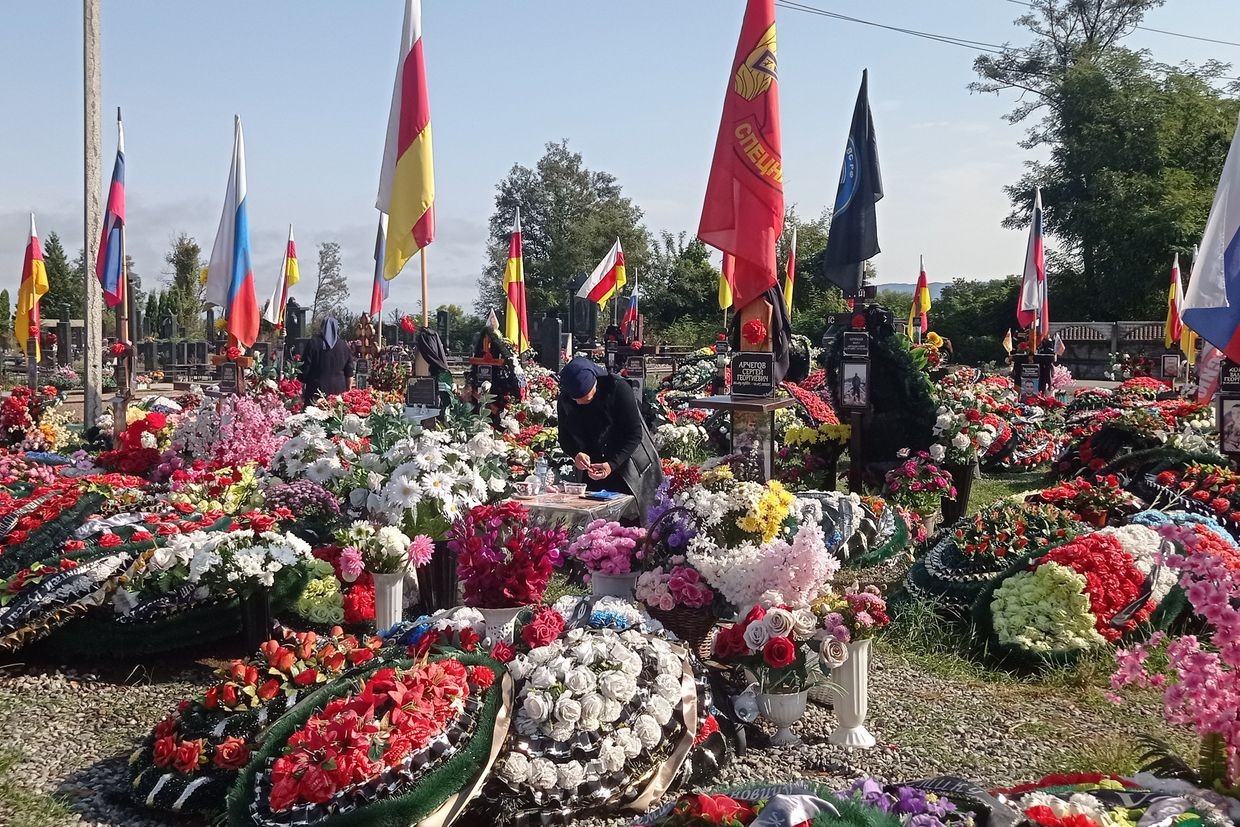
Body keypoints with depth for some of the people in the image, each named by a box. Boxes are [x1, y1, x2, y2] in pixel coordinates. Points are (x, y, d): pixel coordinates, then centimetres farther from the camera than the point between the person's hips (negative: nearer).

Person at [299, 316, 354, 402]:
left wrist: (302, 389, 8)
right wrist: (348, 391, 17)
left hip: (316, 388, -1)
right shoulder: (344, 346, 5)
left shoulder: (313, 343, 1)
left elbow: (305, 367, 1)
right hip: (338, 389, 2)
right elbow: (349, 373, 7)